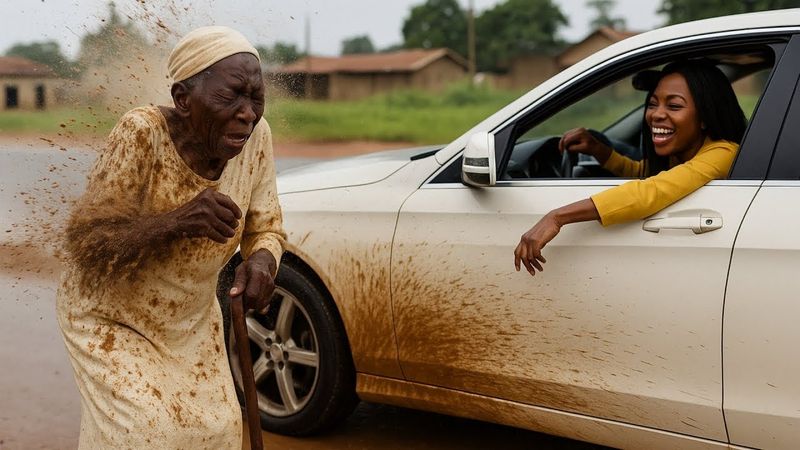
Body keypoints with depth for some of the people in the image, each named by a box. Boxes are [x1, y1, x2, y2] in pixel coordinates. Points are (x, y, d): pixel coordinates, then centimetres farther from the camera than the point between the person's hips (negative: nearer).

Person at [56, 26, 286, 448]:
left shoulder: (255, 136, -14)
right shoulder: (141, 135, -28)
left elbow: (265, 226, -1)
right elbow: (84, 244, -28)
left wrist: (261, 260, -26)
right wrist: (177, 221, -44)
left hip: (192, 322, 5)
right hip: (111, 319, -4)